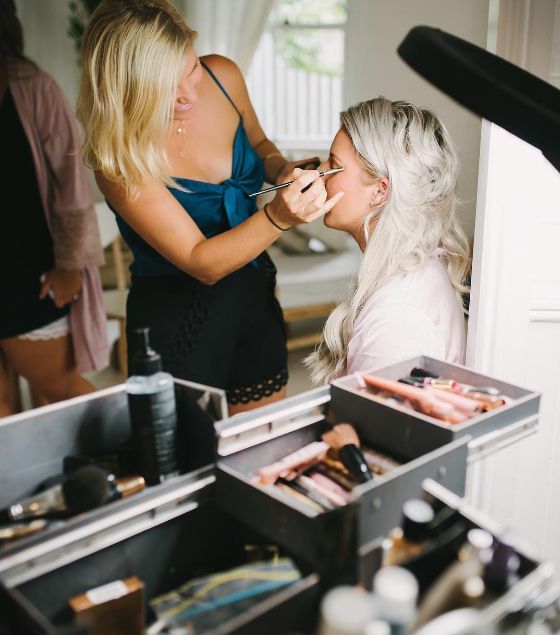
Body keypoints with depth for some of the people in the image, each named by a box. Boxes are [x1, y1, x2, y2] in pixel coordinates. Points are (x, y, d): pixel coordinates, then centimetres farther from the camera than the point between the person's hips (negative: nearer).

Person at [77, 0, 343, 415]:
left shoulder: (223, 76, -10)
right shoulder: (118, 154, -23)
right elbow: (201, 263, -23)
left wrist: (282, 170, -10)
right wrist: (277, 218, -38)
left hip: (255, 296, 5)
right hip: (177, 318, -5)